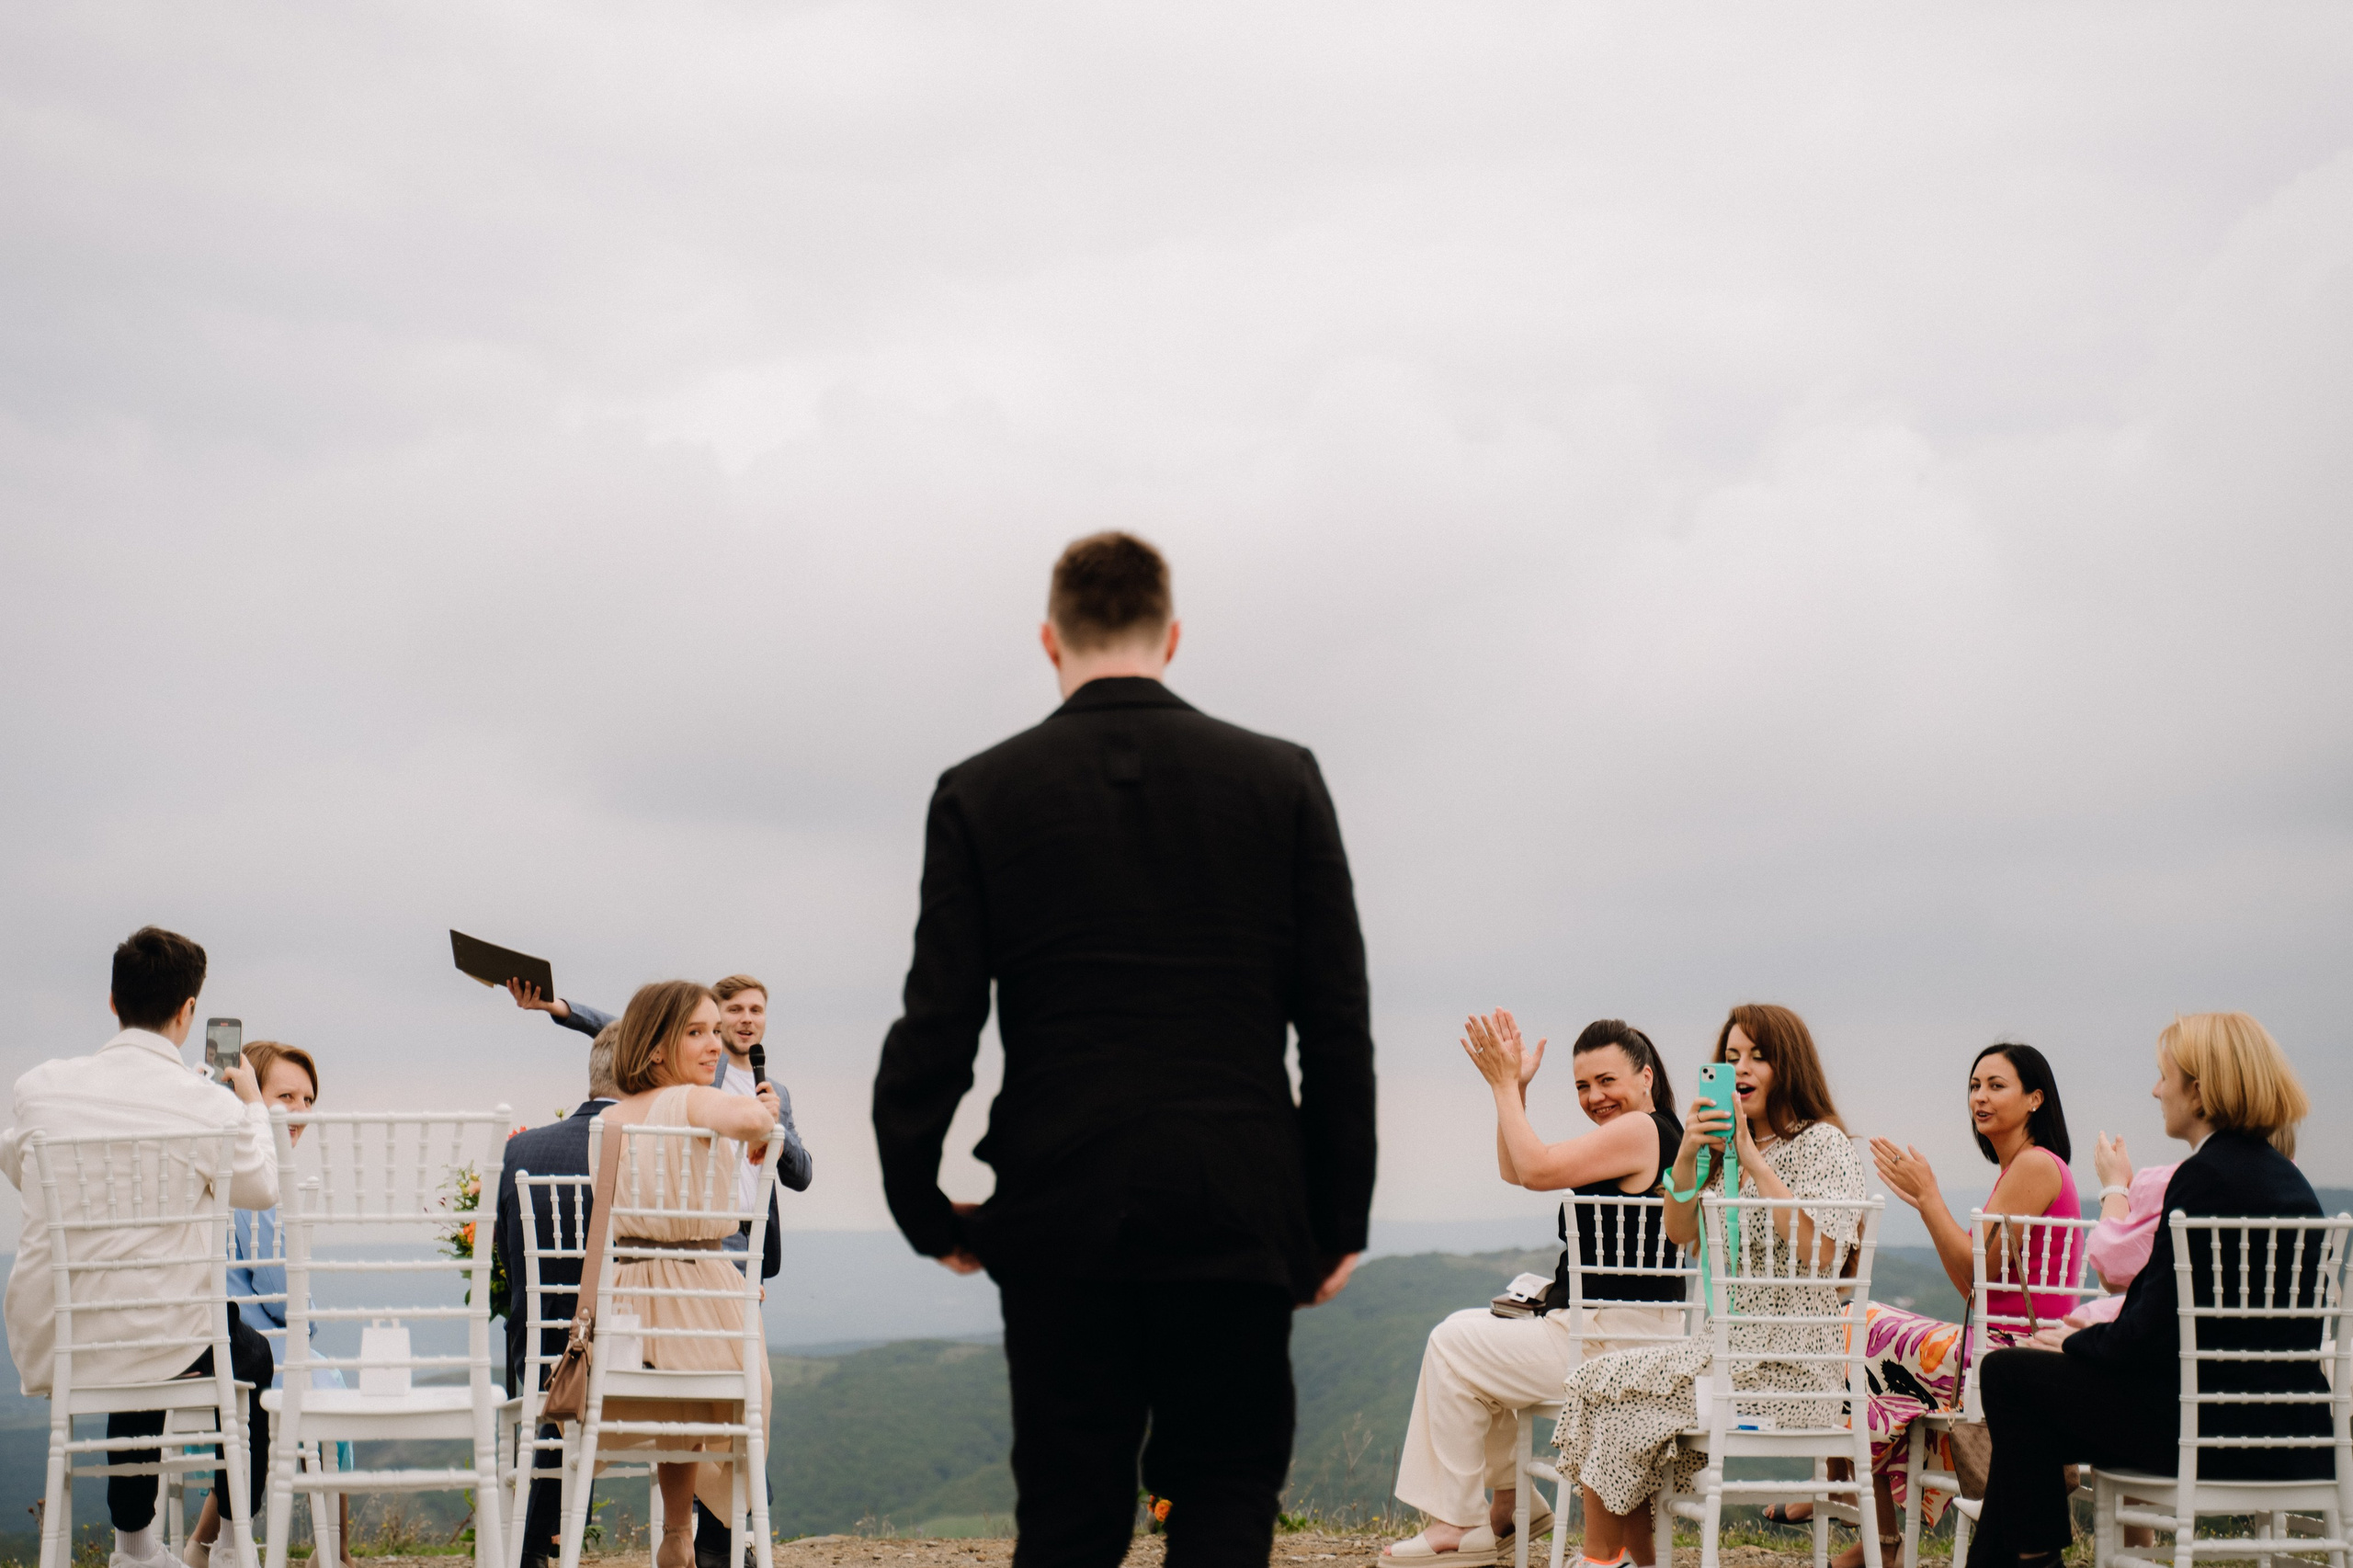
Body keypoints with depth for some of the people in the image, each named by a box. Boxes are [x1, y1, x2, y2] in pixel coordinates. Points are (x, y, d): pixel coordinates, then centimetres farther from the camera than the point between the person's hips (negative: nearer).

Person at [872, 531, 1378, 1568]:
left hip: (1060, 1217, 0)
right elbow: (1339, 1027, 2)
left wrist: (924, 1208, 11)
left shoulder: (978, 794, 0)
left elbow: (936, 1028, -2)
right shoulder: (1283, 782, 2)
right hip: (1239, 1213, 0)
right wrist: (1338, 1220, 9)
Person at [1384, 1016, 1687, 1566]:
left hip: (1613, 1342, -11)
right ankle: (1512, 1504, 22)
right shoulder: (1649, 1132, 17)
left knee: (1453, 1345, -1)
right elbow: (1514, 1170, 18)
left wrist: (1505, 1085, -13)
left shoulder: (1639, 1130, -16)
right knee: (1467, 1331, 22)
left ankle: (1456, 1524, 5)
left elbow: (1536, 1170, -22)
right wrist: (1515, 1087, 8)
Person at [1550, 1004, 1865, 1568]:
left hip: (1789, 1366, -8)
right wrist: (1686, 1155, -5)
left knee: (1605, 1386, -12)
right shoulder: (1730, 1148, 18)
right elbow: (1681, 1233, 12)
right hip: (1731, 1347, 8)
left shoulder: (1822, 1143, -8)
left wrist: (1753, 1160, -20)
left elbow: (1820, 1252, -22)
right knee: (1597, 1382, -6)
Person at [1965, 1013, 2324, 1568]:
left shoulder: (2206, 1176, -17)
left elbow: (2155, 1331, -18)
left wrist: (2074, 1343, 0)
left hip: (2215, 1433, -9)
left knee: (2008, 1373, 4)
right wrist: (2093, 1339, 14)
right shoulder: (2286, 1177, 13)